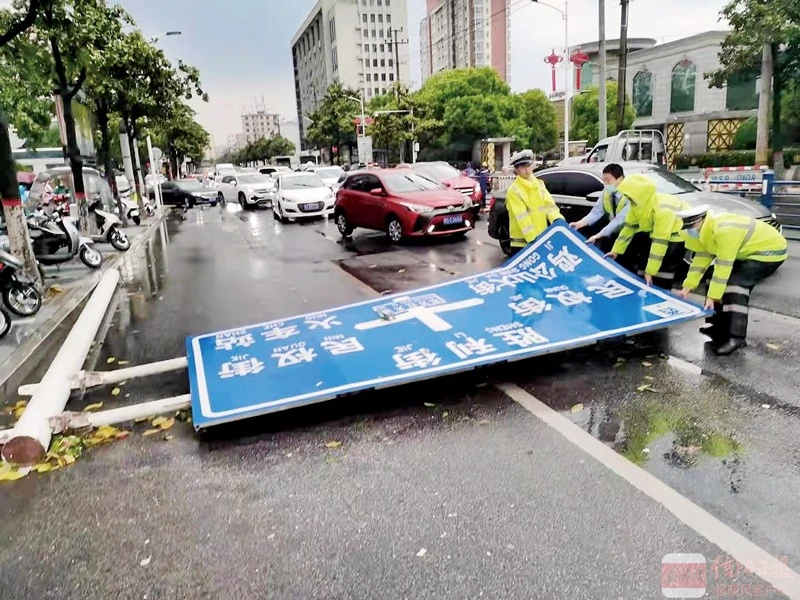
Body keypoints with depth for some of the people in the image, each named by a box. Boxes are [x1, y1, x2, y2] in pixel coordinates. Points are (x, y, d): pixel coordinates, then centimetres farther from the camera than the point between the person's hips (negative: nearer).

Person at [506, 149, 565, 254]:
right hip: (521, 242, -6)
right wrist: (533, 238, -24)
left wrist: (558, 219, -18)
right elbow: (522, 218, -18)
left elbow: (548, 204, 1)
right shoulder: (513, 191, -11)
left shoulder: (539, 184, 10)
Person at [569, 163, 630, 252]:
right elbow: (596, 212, -6)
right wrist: (579, 224, -23)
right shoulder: (607, 192, -4)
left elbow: (620, 220, -33)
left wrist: (598, 236, -40)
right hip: (616, 232, 6)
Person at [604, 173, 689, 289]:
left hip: (678, 235, -8)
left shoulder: (662, 210, -38)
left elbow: (660, 242, -35)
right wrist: (616, 250, 2)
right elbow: (629, 227, 1)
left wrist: (650, 271, -32)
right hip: (657, 232, 8)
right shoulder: (637, 204, -12)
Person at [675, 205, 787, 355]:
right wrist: (688, 287, -4)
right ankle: (721, 327, 16)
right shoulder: (705, 230, -5)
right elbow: (701, 258, 0)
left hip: (770, 250, -10)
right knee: (723, 282, 5)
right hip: (749, 251, 10)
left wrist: (712, 296, -28)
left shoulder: (724, 231, -35)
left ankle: (735, 336, -20)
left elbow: (723, 266, -32)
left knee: (735, 283, -22)